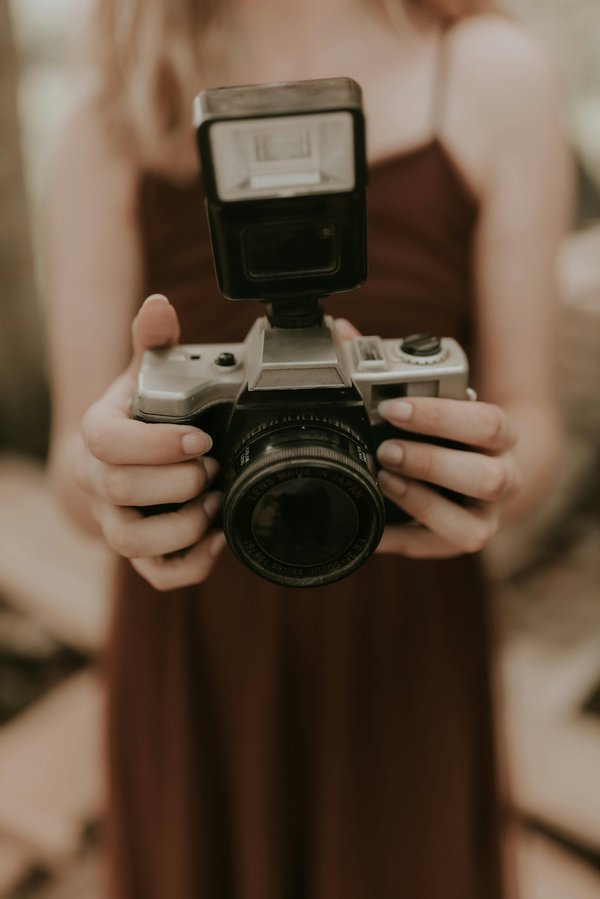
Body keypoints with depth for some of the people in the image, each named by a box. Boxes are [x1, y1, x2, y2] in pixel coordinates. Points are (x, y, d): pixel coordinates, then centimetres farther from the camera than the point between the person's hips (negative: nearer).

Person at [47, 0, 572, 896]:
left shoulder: (495, 73, -5)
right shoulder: (110, 122, -2)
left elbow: (531, 430, -3)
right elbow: (76, 459, -4)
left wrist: (494, 478, -24)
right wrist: (107, 476, -26)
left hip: (405, 646, 0)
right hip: (188, 649, 2)